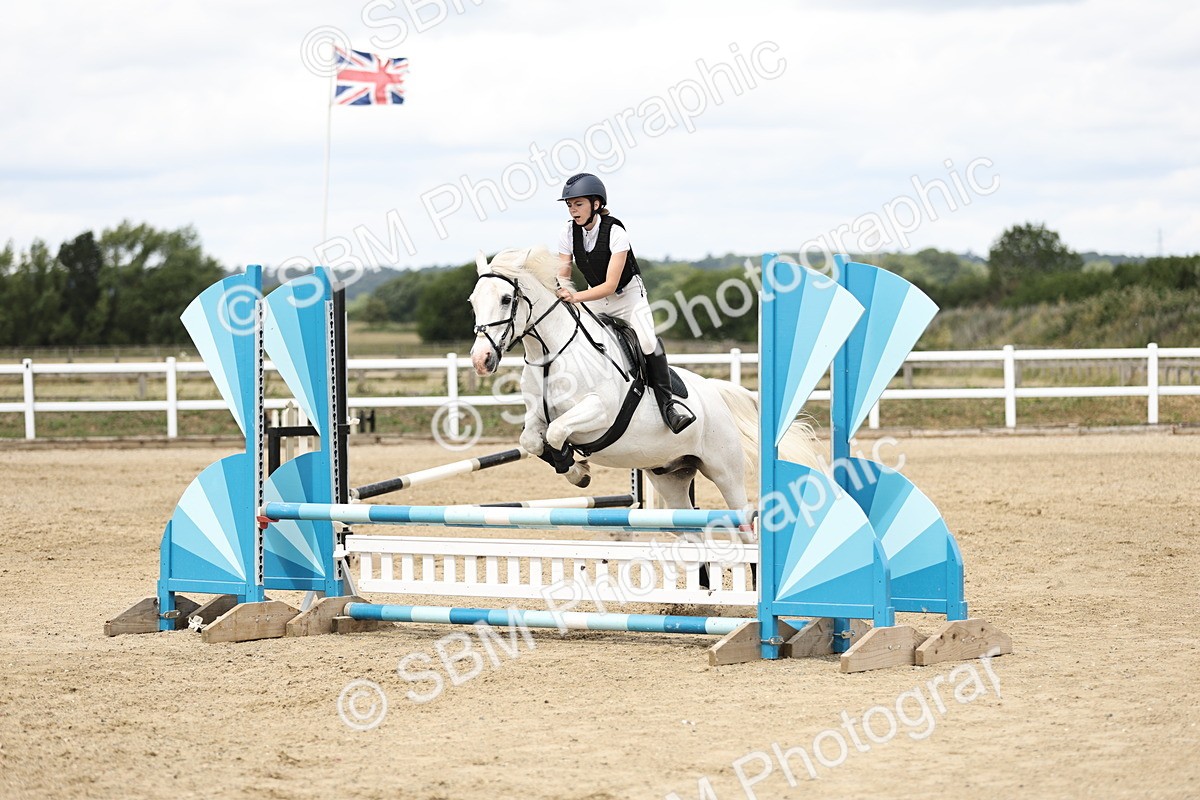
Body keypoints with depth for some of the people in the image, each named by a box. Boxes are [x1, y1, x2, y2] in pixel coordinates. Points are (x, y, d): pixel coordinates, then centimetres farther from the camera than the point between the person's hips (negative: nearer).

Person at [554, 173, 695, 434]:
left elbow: (610, 285, -29)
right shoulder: (569, 234, -10)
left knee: (647, 341, -28)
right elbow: (562, 275, -6)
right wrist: (563, 291, -31)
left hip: (628, 294, -5)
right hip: (596, 299, 5)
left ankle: (666, 402, -20)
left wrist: (576, 297, -42)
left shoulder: (615, 232, -25)